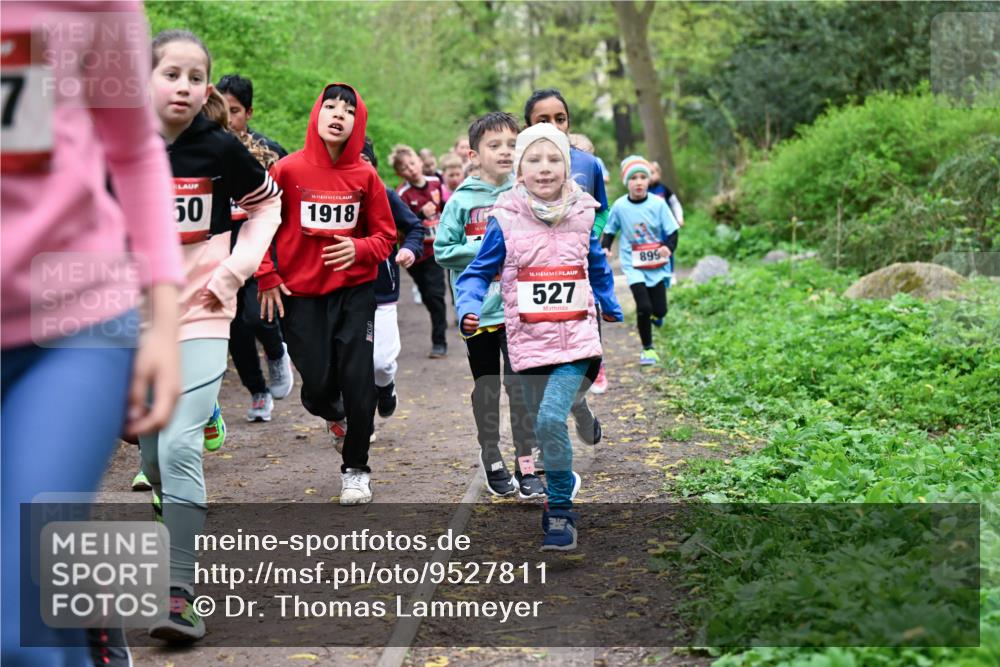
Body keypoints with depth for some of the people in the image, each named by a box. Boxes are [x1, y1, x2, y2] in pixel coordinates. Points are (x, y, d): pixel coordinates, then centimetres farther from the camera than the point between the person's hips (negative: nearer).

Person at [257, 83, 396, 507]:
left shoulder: (365, 176, -3)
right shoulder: (288, 170, -6)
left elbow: (384, 236, 4)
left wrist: (358, 249, -16)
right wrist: (267, 278, -4)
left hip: (354, 290, 1)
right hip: (299, 293, -1)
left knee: (358, 381, -4)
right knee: (317, 384, -2)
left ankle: (356, 469, 14)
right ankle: (334, 417, 37)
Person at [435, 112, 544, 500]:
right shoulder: (461, 200, -3)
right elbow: (442, 250, -2)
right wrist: (485, 250, -13)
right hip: (477, 308, 0)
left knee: (520, 385, -1)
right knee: (486, 386, 11)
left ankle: (526, 464, 6)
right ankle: (491, 460, 23)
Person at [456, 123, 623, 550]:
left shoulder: (581, 216, 1)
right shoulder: (505, 221, -6)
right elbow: (479, 273, 0)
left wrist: (611, 307, 30)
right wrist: (469, 308, -18)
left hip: (576, 340, -1)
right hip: (528, 343, 1)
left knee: (552, 419, -19)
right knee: (544, 426, 12)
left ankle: (560, 510, -6)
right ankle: (564, 482, 39)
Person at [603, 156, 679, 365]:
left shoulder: (658, 204, -8)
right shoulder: (620, 206, -6)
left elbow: (672, 232, -5)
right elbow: (610, 231, 8)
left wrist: (668, 248, -24)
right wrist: (605, 249, -8)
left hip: (656, 265, 1)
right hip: (633, 265, -1)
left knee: (659, 311, 0)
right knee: (644, 307, -13)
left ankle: (654, 315, 39)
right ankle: (647, 348, 6)